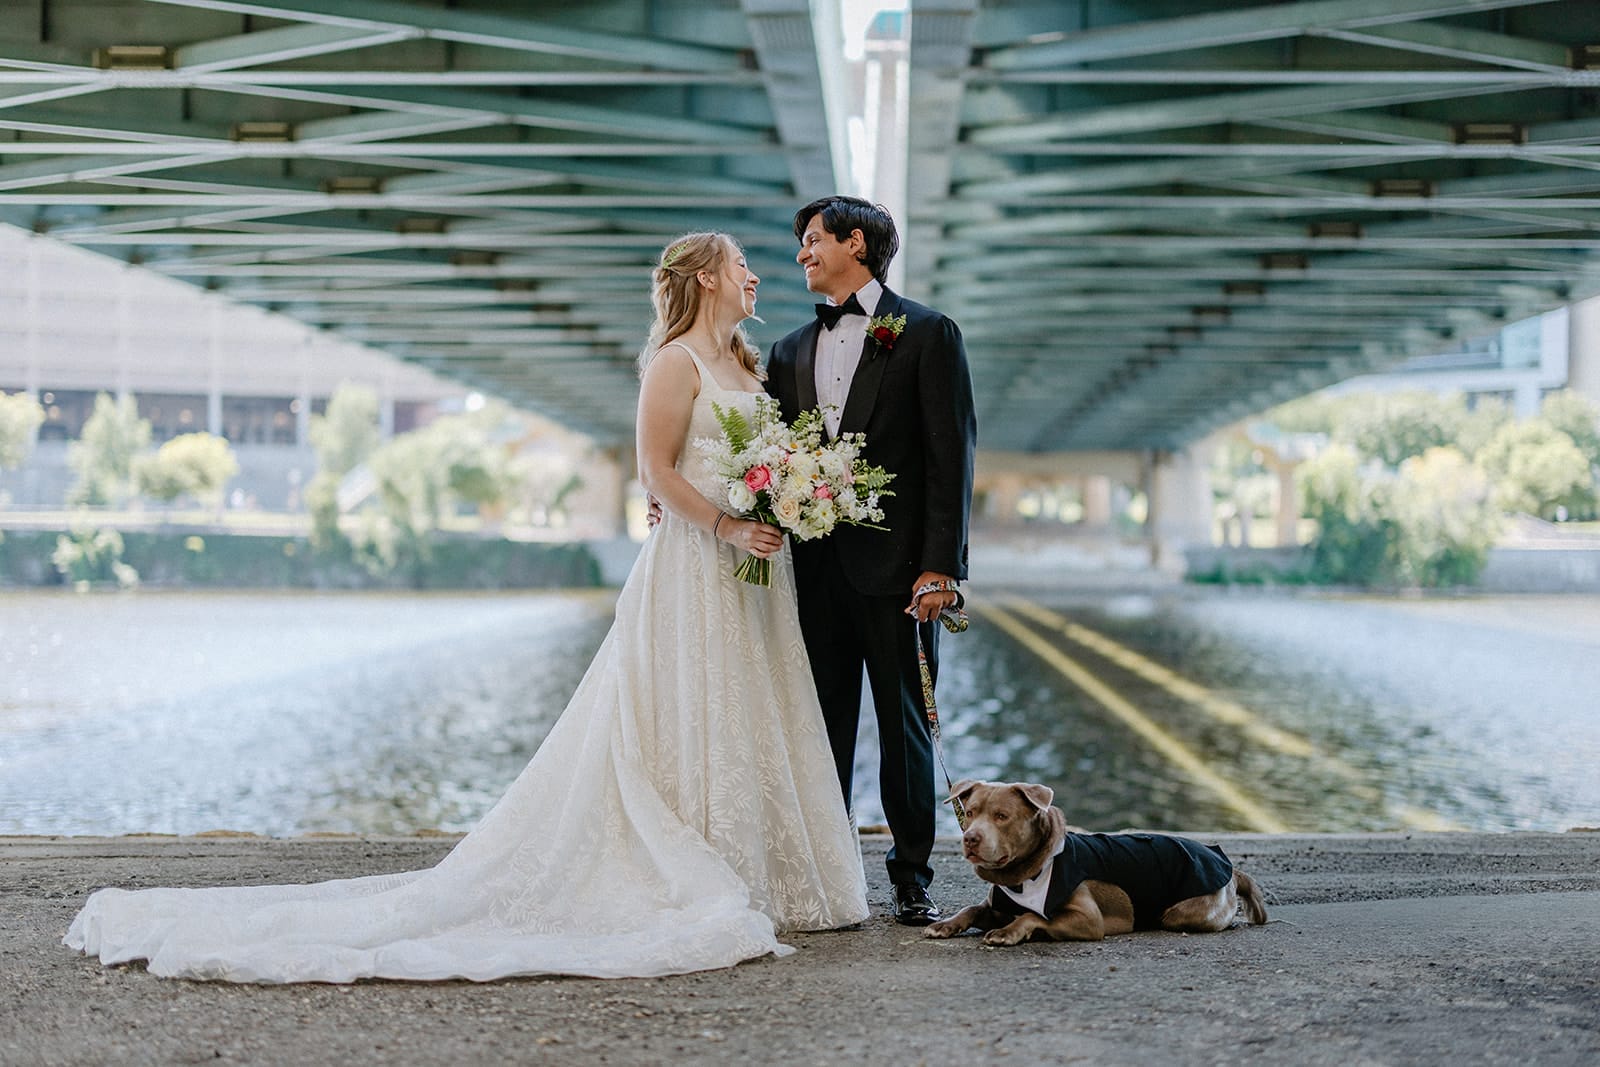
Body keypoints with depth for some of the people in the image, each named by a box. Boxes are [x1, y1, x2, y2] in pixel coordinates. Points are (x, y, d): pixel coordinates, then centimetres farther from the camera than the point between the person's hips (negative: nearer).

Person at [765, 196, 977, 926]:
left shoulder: (926, 334, 0)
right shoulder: (791, 352, 16)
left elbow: (951, 455, -6)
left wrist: (940, 566, -13)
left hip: (896, 564, -4)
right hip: (816, 567, 4)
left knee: (905, 725, 3)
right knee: (823, 727, 7)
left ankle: (912, 879, 12)